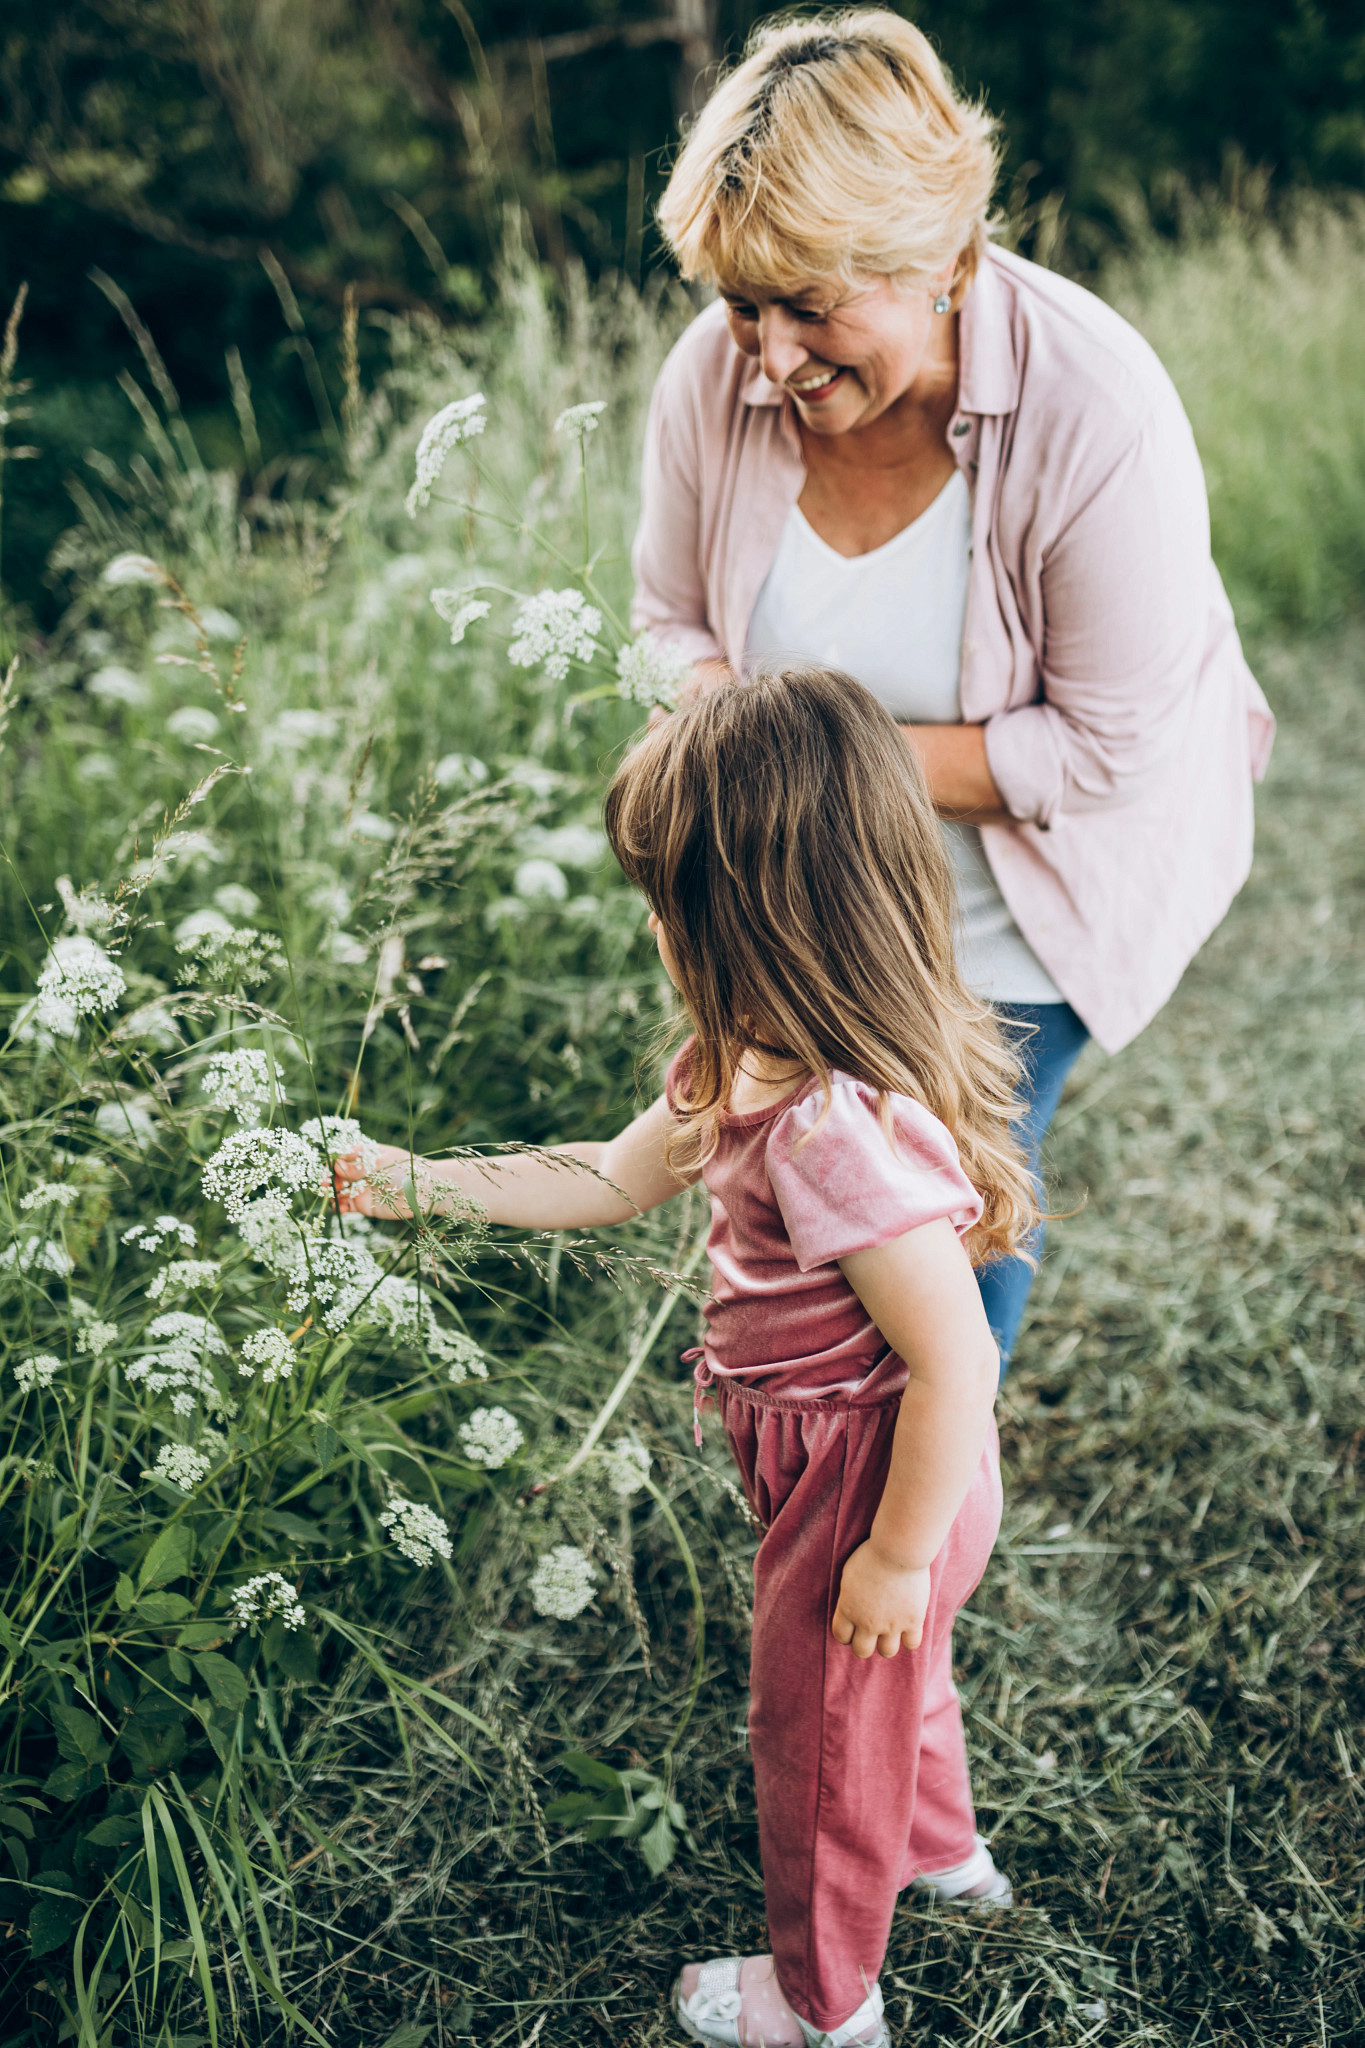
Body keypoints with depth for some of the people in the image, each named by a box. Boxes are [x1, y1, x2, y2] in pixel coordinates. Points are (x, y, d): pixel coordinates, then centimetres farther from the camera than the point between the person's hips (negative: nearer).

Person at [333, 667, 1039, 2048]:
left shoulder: (838, 1131, -38)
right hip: (842, 1459, 9)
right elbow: (616, 1178, 8)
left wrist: (899, 1555, -22)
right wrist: (421, 1183, 10)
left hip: (873, 1483, -9)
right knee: (890, 1685, 34)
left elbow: (958, 1362, -34)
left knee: (818, 1726, 16)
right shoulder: (750, 1065, -7)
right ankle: (940, 1847, 62)